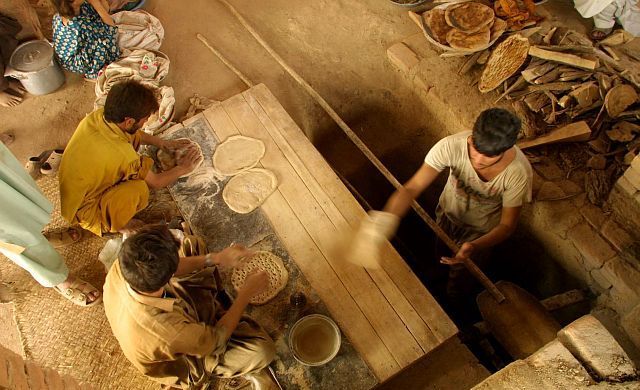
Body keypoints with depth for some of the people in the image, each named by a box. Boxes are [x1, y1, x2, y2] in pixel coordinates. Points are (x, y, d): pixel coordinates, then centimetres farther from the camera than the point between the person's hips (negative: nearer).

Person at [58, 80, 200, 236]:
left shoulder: (97, 116, -16)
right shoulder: (121, 154, -36)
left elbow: (135, 134, 9)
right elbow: (156, 182, -16)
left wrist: (163, 143, 9)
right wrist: (182, 169, -1)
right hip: (82, 210, -7)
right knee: (139, 189, -32)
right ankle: (112, 226, -3)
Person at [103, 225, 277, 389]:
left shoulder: (119, 269, -32)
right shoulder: (169, 329, -48)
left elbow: (164, 269, -9)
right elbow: (216, 339, -26)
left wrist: (215, 258, -14)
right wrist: (247, 293, -17)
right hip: (182, 362, -6)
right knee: (263, 350, -20)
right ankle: (249, 369, 20)